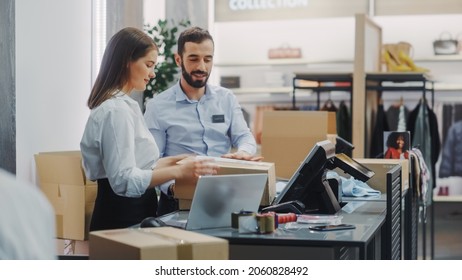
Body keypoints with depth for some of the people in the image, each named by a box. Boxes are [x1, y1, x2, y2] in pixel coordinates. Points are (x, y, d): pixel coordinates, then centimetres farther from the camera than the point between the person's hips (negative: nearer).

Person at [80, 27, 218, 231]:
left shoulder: (121, 105, 14)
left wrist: (169, 161, 20)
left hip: (131, 213, 10)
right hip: (123, 216, -10)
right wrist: (178, 171, -28)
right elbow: (124, 179, -23)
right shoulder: (116, 111, -17)